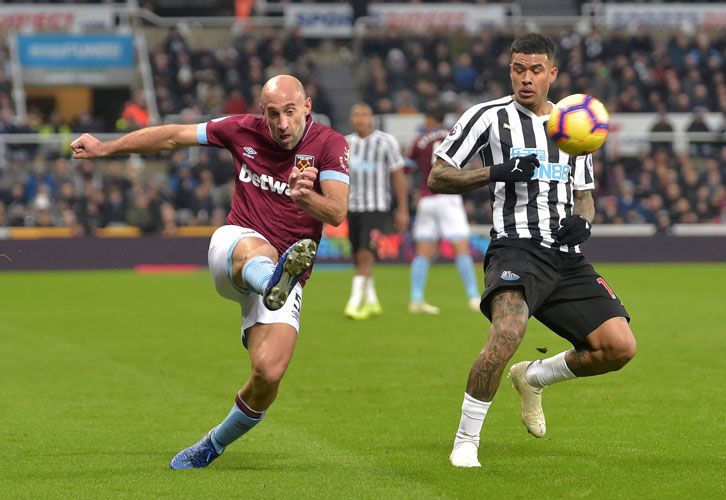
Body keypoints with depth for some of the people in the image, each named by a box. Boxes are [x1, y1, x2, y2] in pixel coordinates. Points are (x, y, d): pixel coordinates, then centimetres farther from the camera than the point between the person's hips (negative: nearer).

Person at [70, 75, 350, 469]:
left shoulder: (329, 145, -5)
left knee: (269, 372, -18)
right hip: (233, 245, 0)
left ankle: (215, 444, 9)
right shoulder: (244, 131, 2)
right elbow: (174, 137, 14)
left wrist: (306, 198, -38)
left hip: (287, 277, 0)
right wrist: (105, 148, 19)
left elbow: (337, 213, -16)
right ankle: (273, 282, -78)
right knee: (258, 251, -39)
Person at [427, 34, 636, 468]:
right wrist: (497, 172, -11)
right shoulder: (489, 117, 4)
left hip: (567, 255, 5)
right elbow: (437, 178, 4)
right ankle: (466, 441, -16)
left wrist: (582, 220, 1)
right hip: (517, 248, -5)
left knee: (620, 347, -8)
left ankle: (534, 376, 20)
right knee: (508, 331, -33)